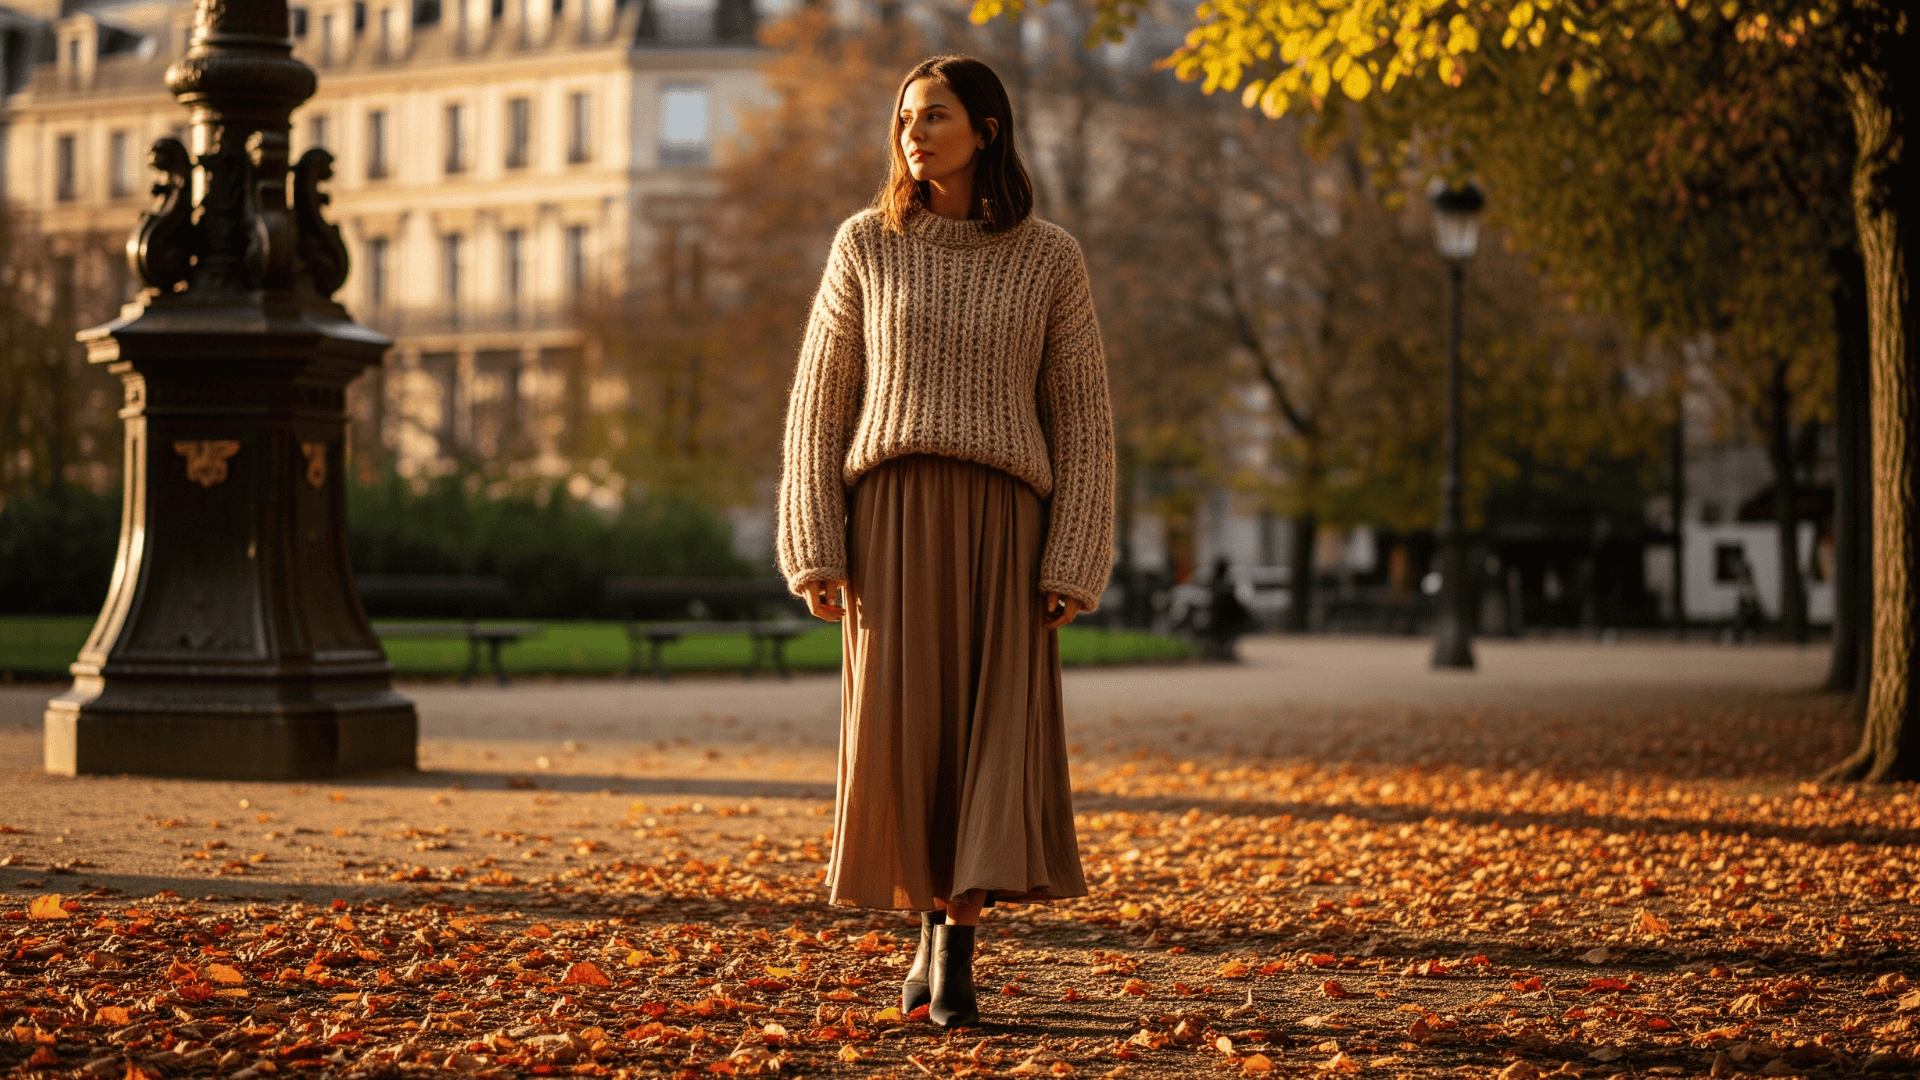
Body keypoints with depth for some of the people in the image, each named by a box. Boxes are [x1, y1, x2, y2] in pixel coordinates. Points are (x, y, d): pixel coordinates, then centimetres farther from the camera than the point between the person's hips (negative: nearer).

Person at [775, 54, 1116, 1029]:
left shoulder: (1049, 259, 5)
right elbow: (819, 404, 6)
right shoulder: (866, 244, 6)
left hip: (1002, 523, -1)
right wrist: (813, 550, -4)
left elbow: (1081, 420, 5)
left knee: (992, 735, -9)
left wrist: (1075, 566, -4)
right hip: (891, 519, 1)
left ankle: (954, 960, -2)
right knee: (900, 735, -2)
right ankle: (934, 921, 21)